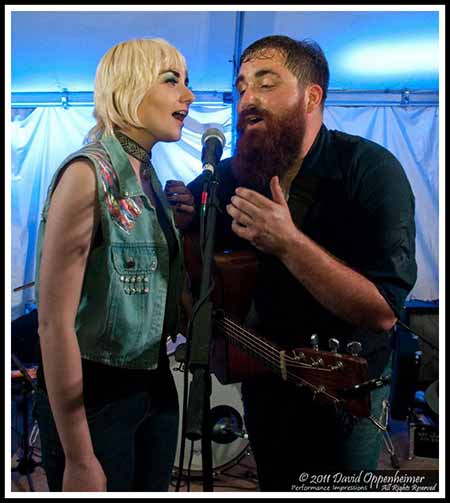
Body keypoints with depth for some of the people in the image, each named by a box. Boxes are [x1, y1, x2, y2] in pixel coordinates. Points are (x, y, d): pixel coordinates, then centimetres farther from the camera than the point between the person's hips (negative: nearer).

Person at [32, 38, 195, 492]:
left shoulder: (149, 178, 5)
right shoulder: (89, 173, -18)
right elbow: (55, 323, -21)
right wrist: (79, 460, -18)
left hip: (155, 385, 8)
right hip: (95, 395, -7)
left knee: (153, 485, 22)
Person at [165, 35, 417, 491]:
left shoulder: (370, 170, -21)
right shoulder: (232, 175, -5)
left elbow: (384, 312, -28)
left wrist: (288, 242, -36)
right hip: (261, 374, 5)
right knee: (274, 485, 24)